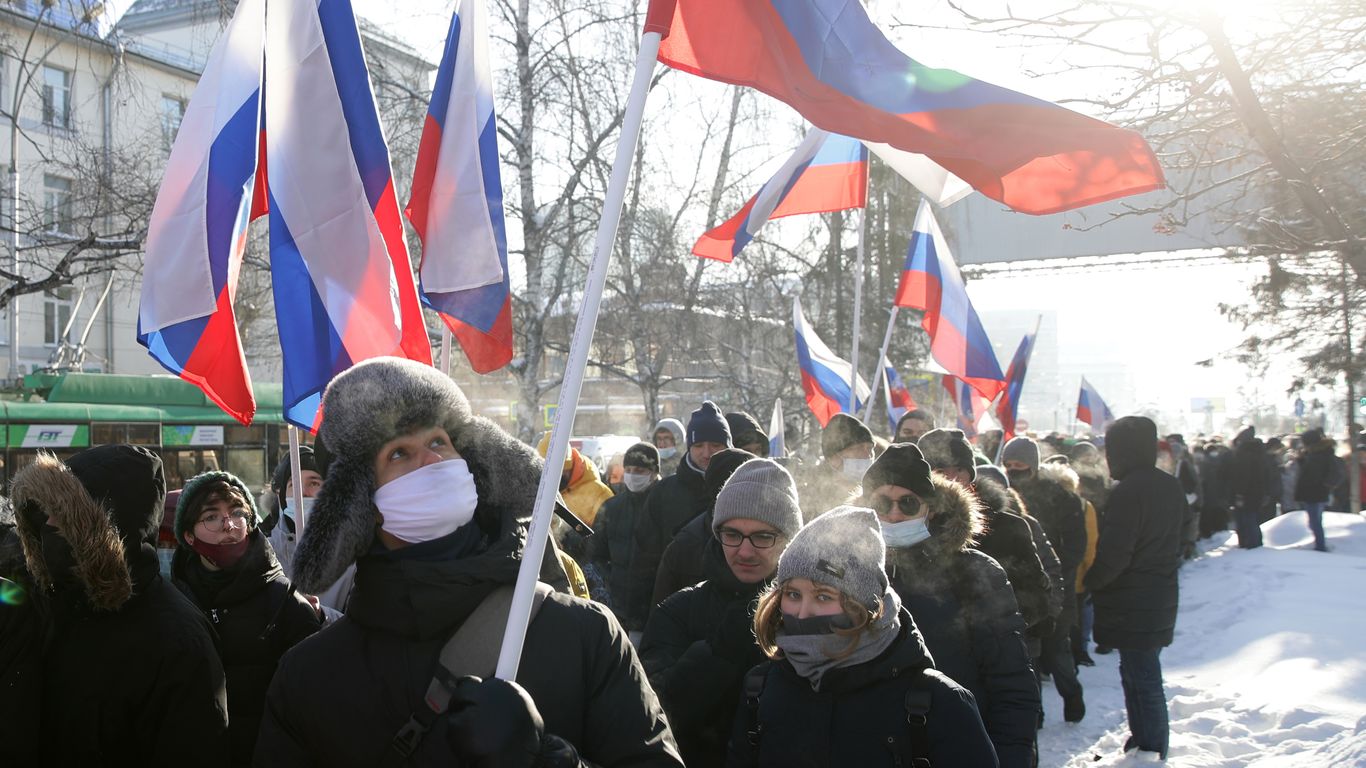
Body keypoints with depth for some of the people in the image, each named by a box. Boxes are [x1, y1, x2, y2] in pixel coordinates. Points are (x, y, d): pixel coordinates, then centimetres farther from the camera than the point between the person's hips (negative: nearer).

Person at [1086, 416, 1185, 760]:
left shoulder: (1128, 492, -20)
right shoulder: (1172, 487, 8)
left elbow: (1113, 555, -23)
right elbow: (1180, 541, 20)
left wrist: (1089, 581, -7)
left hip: (1132, 605, -9)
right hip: (1161, 599, 9)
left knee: (1141, 679, -1)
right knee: (1141, 673, 19)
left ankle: (1150, 749, 5)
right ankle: (1146, 741, 29)